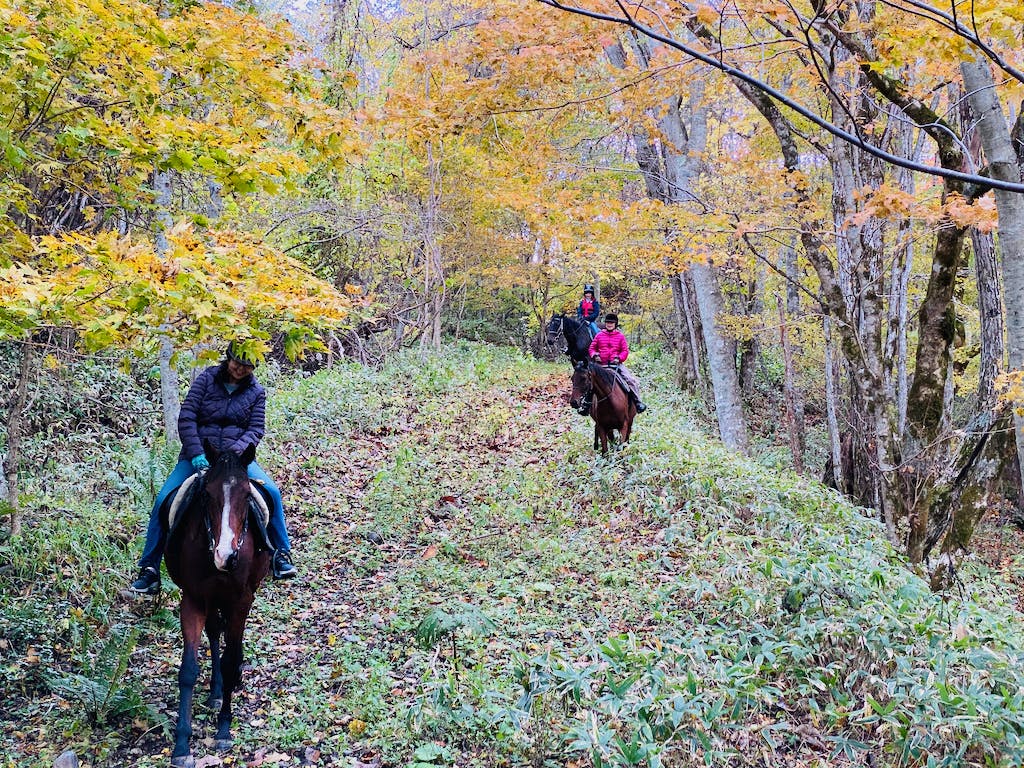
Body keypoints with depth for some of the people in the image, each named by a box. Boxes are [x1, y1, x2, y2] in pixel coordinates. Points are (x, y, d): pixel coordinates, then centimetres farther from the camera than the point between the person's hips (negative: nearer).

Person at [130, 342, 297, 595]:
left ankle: (281, 555, -2)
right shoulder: (206, 380, 0)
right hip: (198, 455, -1)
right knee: (164, 501, -17)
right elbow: (186, 418, -7)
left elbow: (255, 430, 0)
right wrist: (196, 453, -19)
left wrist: (235, 452, -19)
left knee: (271, 492, -21)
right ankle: (149, 570, -7)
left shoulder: (256, 392, 6)